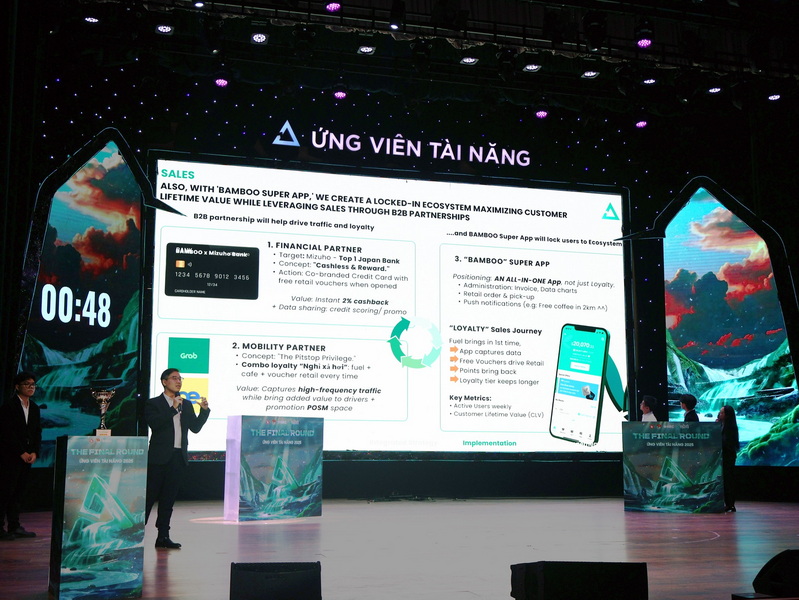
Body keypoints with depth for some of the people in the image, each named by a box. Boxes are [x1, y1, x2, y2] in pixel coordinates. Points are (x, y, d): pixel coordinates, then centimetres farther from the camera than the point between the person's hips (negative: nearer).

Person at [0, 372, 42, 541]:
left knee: (18, 493, 8)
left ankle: (14, 527, 12)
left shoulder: (34, 408, 15)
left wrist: (34, 453, 0)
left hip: (27, 456, 6)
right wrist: (21, 453, -13)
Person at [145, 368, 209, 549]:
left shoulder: (186, 405, 17)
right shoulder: (153, 404, 1)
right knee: (150, 495, -5)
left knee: (168, 498, 7)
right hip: (159, 457, -5)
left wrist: (204, 410, -3)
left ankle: (163, 536, 10)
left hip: (178, 457, 5)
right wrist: (173, 409, -18)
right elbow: (154, 424, -15)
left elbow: (195, 428, 10)